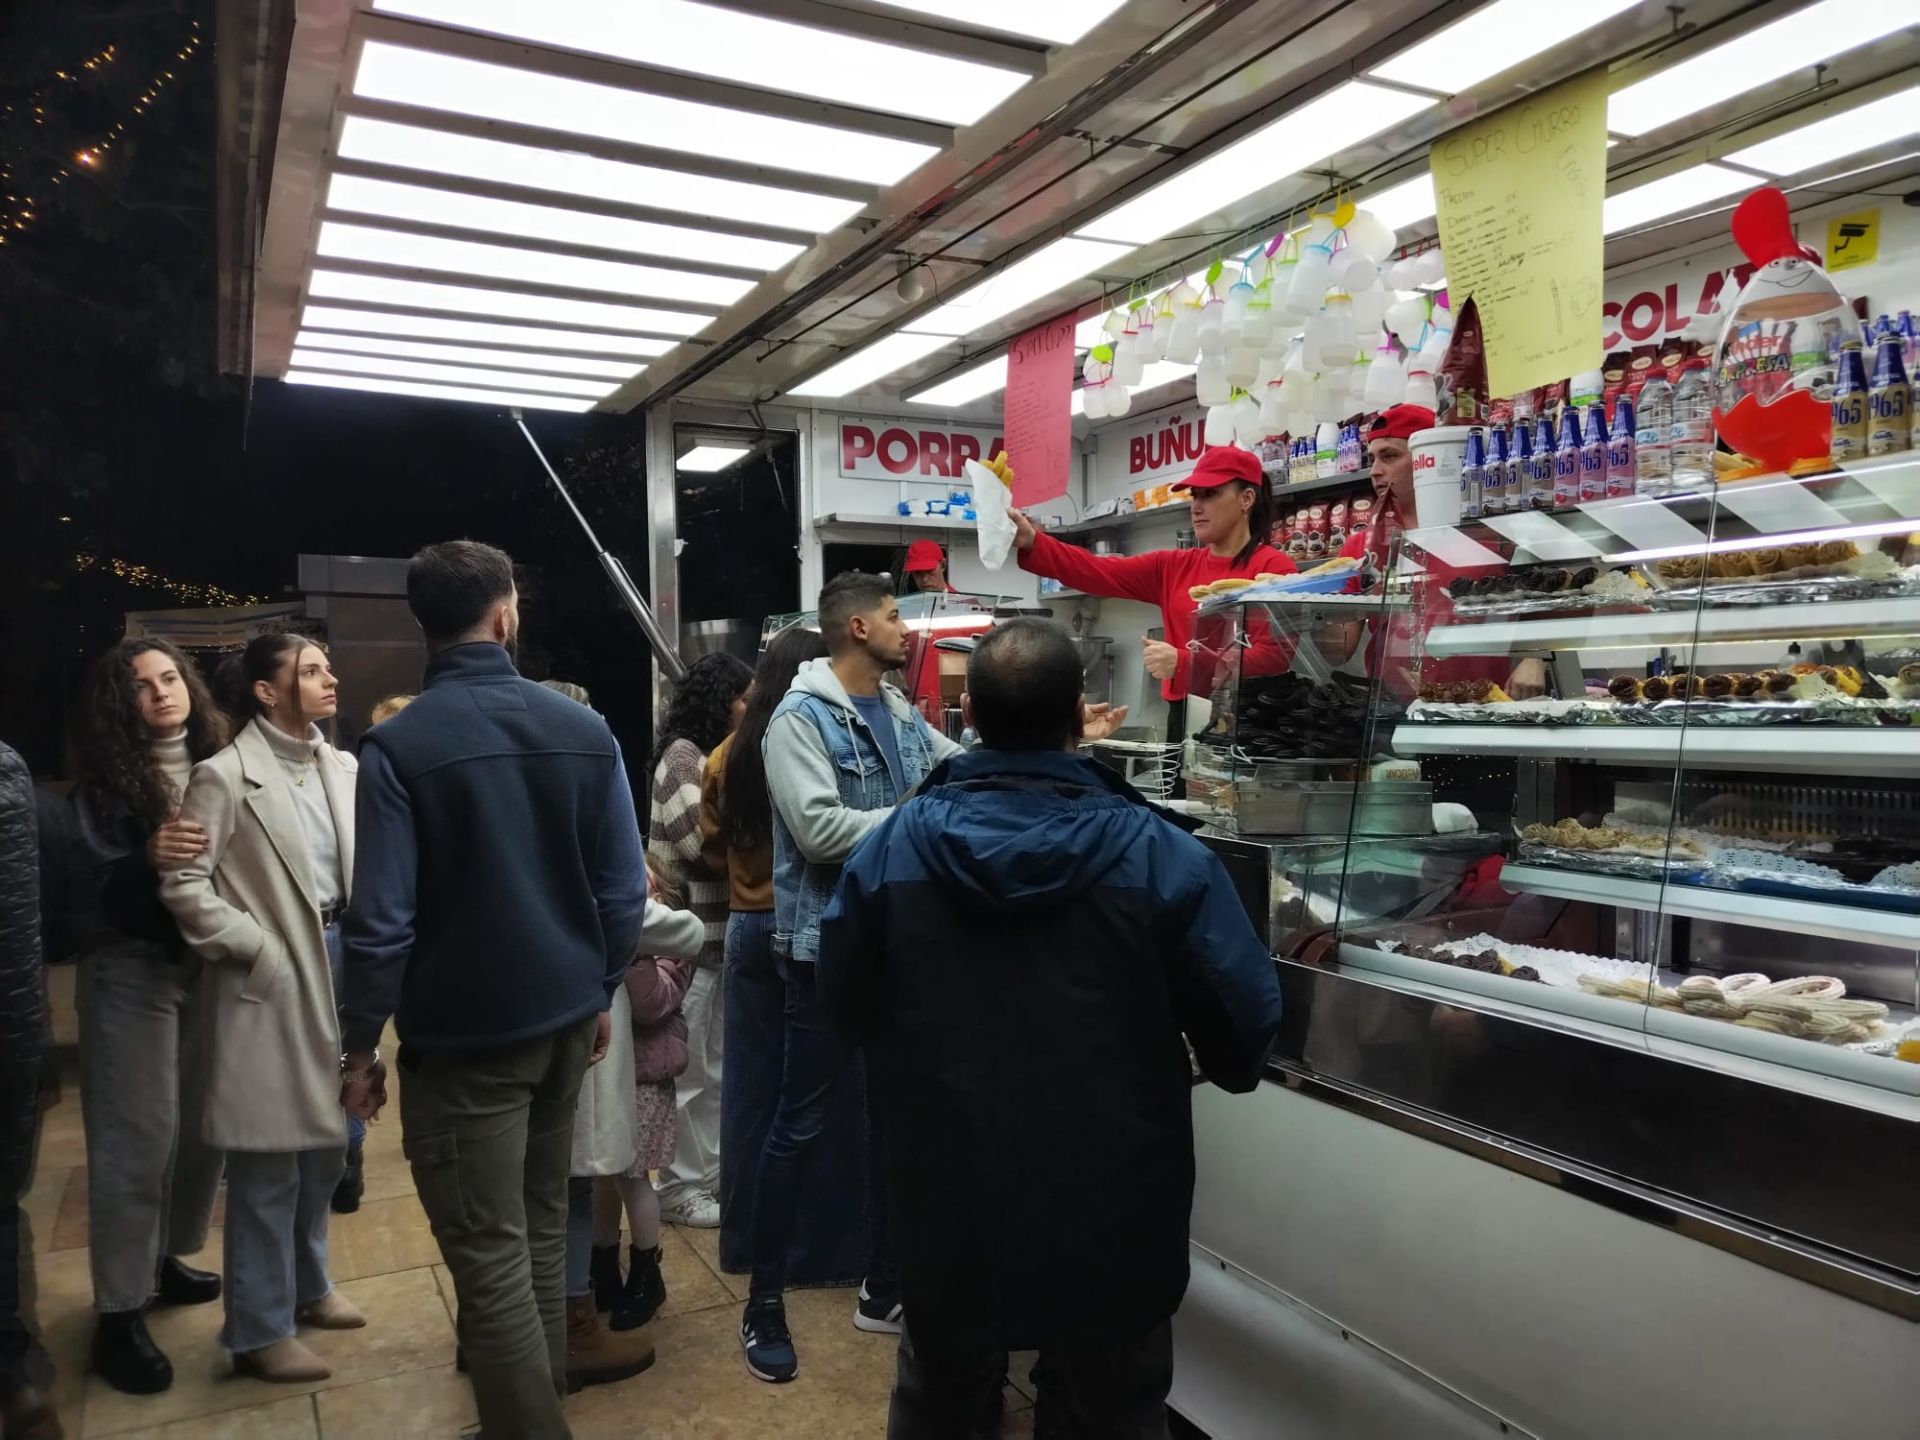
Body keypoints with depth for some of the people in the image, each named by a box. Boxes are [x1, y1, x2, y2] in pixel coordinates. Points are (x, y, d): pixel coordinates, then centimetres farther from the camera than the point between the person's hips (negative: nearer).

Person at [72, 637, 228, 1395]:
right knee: (138, 1134, -2)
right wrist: (148, 858, -28)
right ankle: (118, 1312, 8)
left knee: (204, 1121, 7)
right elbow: (95, 882, -8)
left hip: (210, 962, 3)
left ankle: (165, 1258, 28)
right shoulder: (108, 778, -2)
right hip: (133, 969, -3)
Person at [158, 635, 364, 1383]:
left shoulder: (343, 768, 6)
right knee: (269, 1159, 3)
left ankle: (307, 1286, 36)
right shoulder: (225, 775, -11)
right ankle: (261, 1328, 18)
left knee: (327, 1142, 18)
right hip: (272, 981, -6)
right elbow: (182, 884, -12)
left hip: (339, 964, 6)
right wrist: (257, 949, -13)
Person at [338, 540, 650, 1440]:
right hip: (564, 1019, 5)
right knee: (542, 1229, 20)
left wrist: (359, 1043, -3)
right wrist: (599, 994, 13)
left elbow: (383, 918, -15)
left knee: (489, 1255, 4)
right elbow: (624, 887, 0)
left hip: (462, 1036, -5)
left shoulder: (397, 745, -13)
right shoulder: (584, 729, -1)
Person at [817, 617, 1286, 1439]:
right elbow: (1246, 1023, -11)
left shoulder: (891, 846, -10)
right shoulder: (1160, 855, -19)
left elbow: (846, 1005, 4)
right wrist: (1228, 1068, 13)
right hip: (1110, 1209, -2)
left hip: (949, 1201, 2)